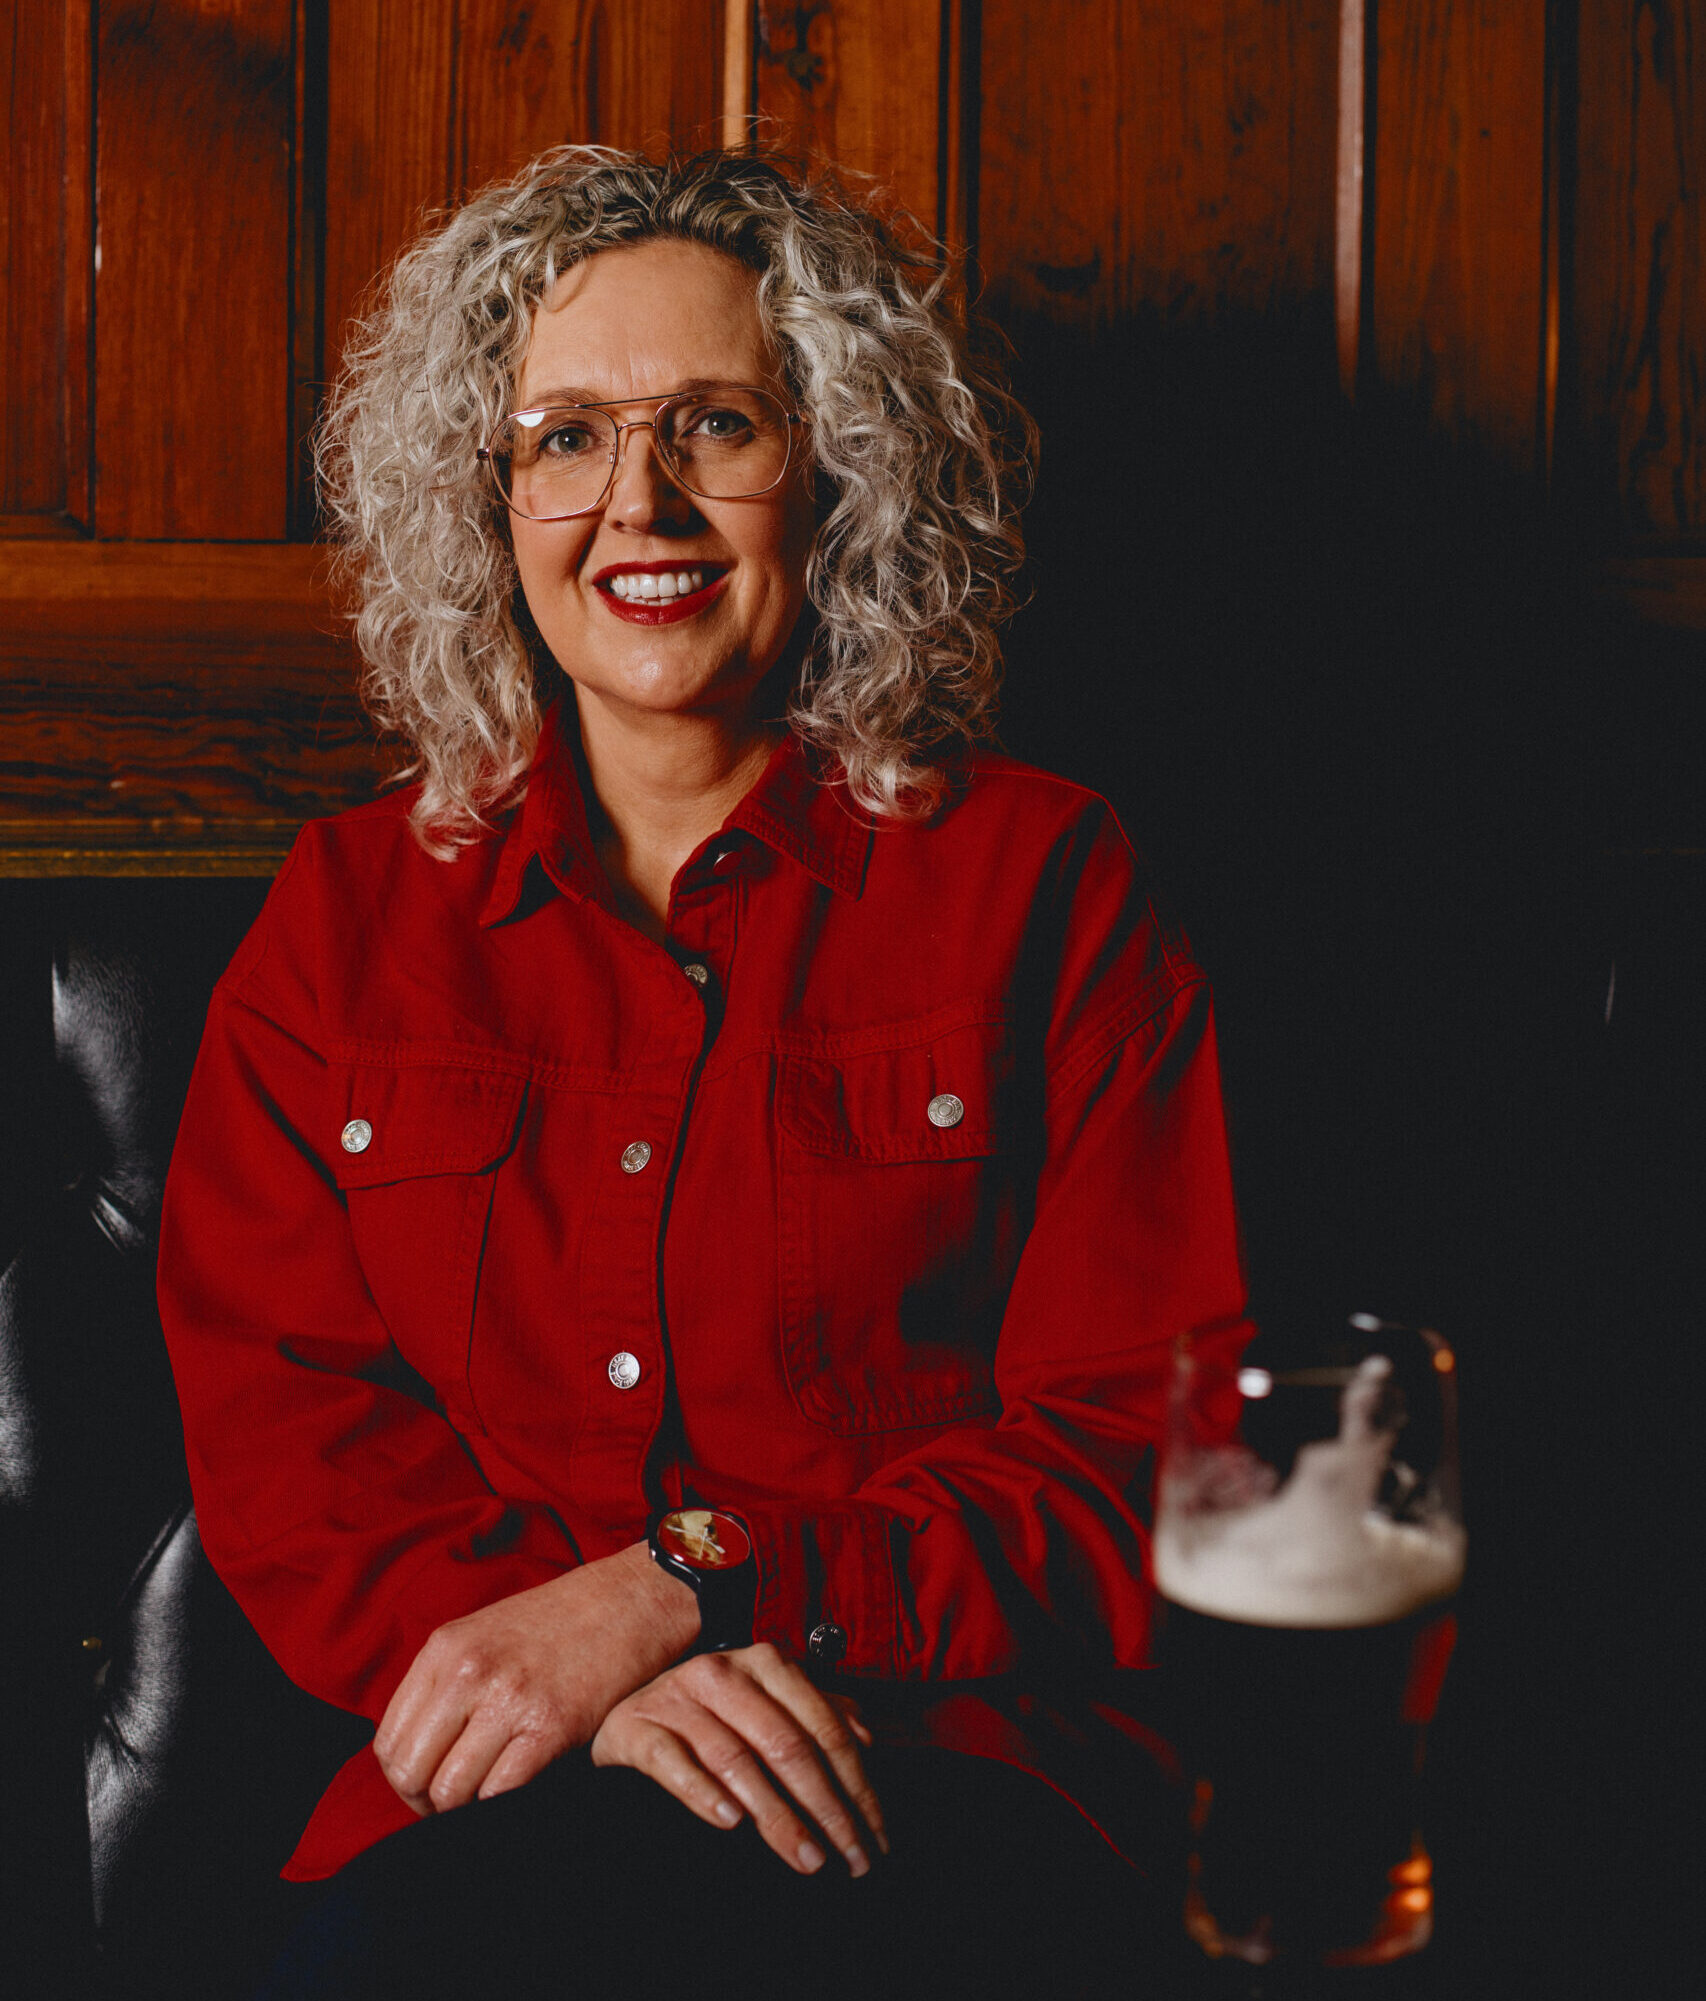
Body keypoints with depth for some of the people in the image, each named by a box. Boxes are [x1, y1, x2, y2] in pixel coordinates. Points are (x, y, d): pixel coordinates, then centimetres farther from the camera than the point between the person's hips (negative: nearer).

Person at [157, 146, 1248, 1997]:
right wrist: (553, 1661, -14)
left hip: (937, 1759, -2)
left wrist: (690, 1585, -13)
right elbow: (274, 1425, 6)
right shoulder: (348, 913, 14)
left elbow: (1142, 1457, 0)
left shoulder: (1041, 883, 6)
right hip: (484, 1781, 2)